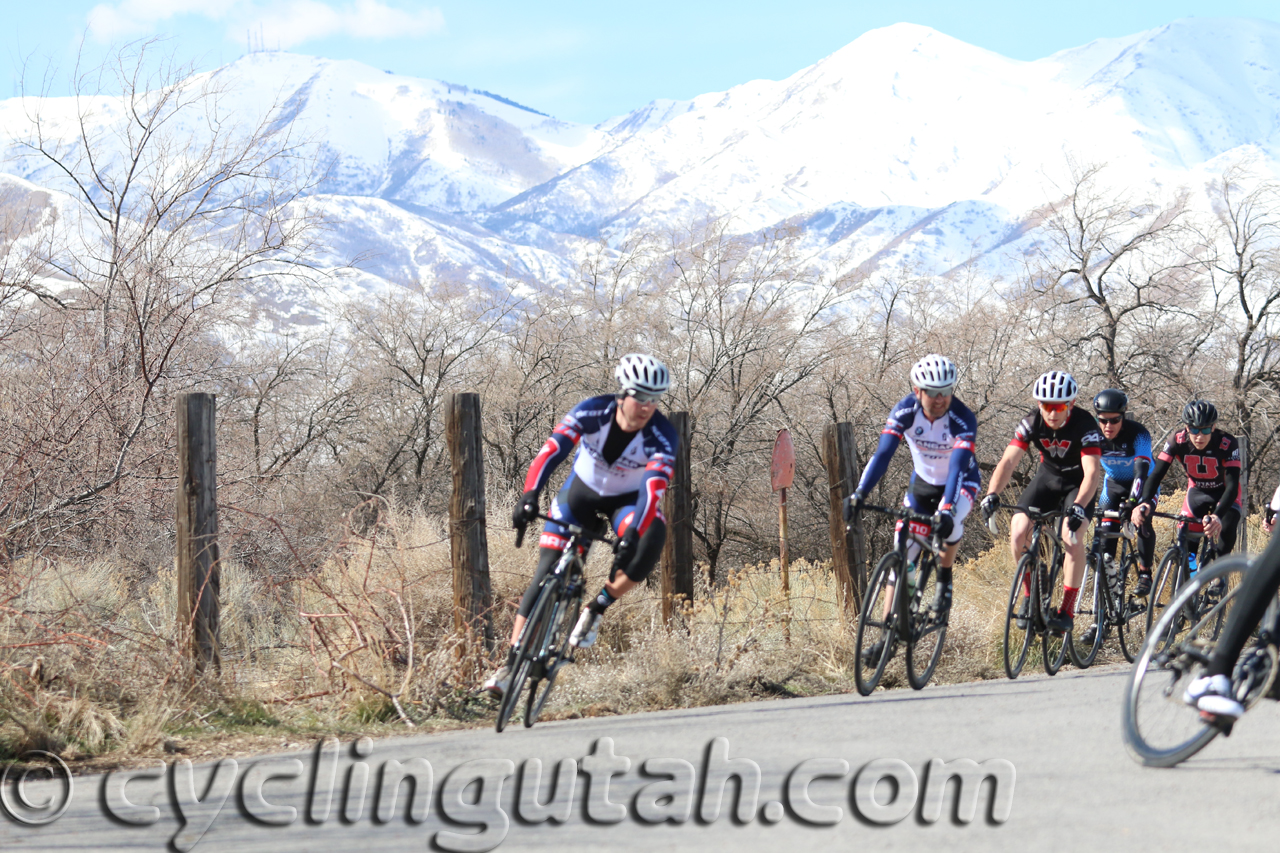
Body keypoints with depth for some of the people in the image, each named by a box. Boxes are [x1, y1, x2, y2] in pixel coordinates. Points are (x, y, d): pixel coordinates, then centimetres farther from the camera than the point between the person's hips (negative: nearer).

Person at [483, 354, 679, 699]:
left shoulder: (663, 437, -29)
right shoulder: (592, 412, -26)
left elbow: (654, 489, -40)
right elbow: (552, 450, -36)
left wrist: (632, 535, -55)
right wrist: (529, 495, -52)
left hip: (628, 500, -1)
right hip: (582, 491, 1)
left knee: (649, 548, -33)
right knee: (547, 573, -9)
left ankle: (596, 610, -11)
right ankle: (512, 662, -4)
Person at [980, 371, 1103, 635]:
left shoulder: (1085, 425, -29)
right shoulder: (1032, 423, -20)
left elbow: (1092, 473, -37)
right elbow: (1008, 461, -26)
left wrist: (1078, 507, -53)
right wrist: (992, 494, -44)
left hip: (1077, 484, -3)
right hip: (1047, 477, 3)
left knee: (1071, 536, -27)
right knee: (1018, 531, -18)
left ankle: (1067, 611, -18)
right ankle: (1030, 593, 4)